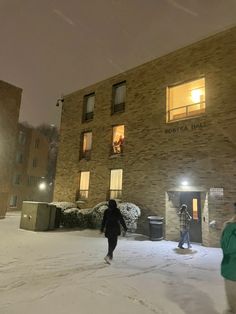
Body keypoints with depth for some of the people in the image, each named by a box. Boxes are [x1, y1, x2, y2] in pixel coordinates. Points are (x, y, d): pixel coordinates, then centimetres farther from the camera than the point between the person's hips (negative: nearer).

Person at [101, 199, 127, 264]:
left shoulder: (106, 211, 0)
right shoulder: (117, 211, -11)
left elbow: (104, 220, 2)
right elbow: (121, 220, -7)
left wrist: (102, 228, 11)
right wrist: (125, 228, 2)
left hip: (108, 228, 5)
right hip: (115, 229, -5)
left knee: (110, 243, 19)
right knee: (114, 243, -1)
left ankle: (110, 257, 30)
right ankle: (108, 256, -19)